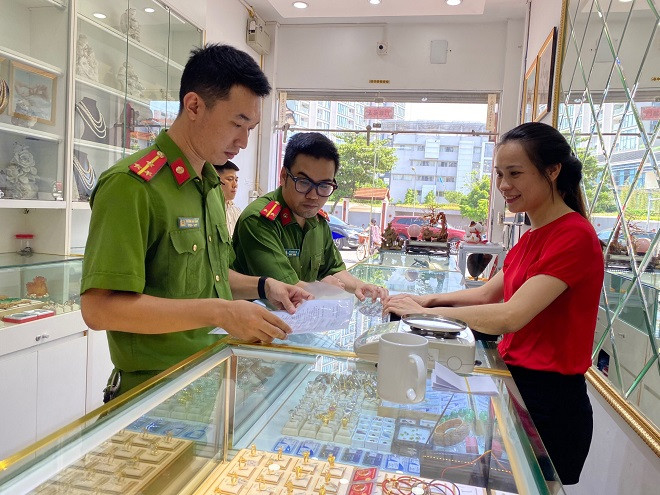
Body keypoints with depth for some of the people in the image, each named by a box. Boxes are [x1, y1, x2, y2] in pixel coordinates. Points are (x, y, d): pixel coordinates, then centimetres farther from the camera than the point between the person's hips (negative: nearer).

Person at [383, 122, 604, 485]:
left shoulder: (574, 235, -20)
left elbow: (510, 316, -27)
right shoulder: (534, 236, 9)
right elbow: (488, 292, 12)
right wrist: (430, 299, -3)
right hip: (518, 380, 8)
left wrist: (425, 312, -20)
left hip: (550, 400, -8)